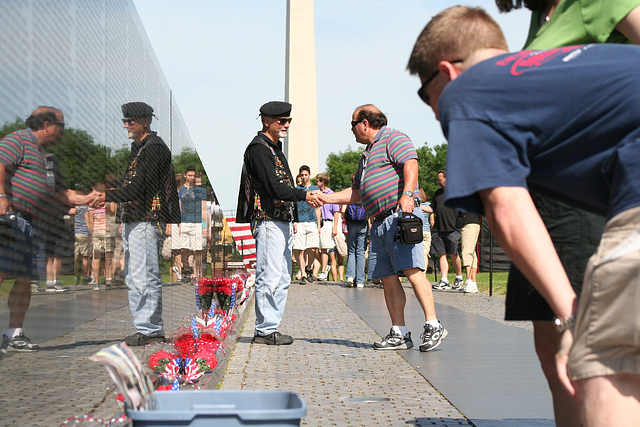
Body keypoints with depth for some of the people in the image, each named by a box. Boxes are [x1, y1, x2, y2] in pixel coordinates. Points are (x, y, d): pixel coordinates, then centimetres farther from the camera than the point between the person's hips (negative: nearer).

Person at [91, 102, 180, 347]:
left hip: (146, 221, -11)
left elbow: (139, 187, -18)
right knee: (133, 278, 11)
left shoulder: (154, 148, -10)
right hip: (132, 222, 11)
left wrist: (108, 196, -15)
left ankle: (152, 331, -6)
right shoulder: (138, 148, 21)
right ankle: (144, 329, 15)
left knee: (145, 277, -10)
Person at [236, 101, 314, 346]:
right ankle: (264, 330, -5)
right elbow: (275, 188, -19)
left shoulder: (275, 148, 21)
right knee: (269, 277, -9)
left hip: (282, 222, 10)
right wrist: (304, 195, -19)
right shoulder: (259, 148, -10)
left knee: (282, 279, 10)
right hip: (268, 222, -10)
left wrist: (292, 218, 21)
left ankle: (271, 328, 14)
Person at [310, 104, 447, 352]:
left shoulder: (394, 139, 2)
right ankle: (399, 334, 4)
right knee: (387, 278, 3)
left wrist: (407, 194, -30)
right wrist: (327, 198, 29)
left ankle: (433, 326, -17)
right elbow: (356, 193, 35)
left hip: (401, 215, -9)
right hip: (378, 223, 9)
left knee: (412, 270, -17)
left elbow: (411, 165, -15)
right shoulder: (368, 154, 30)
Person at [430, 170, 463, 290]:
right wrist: (432, 222, 11)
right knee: (442, 254, 1)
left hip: (452, 229, -5)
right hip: (438, 229, 5)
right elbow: (432, 209, 26)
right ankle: (444, 281, 0)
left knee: (453, 254, -5)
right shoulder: (437, 193, 21)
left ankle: (459, 278, 13)